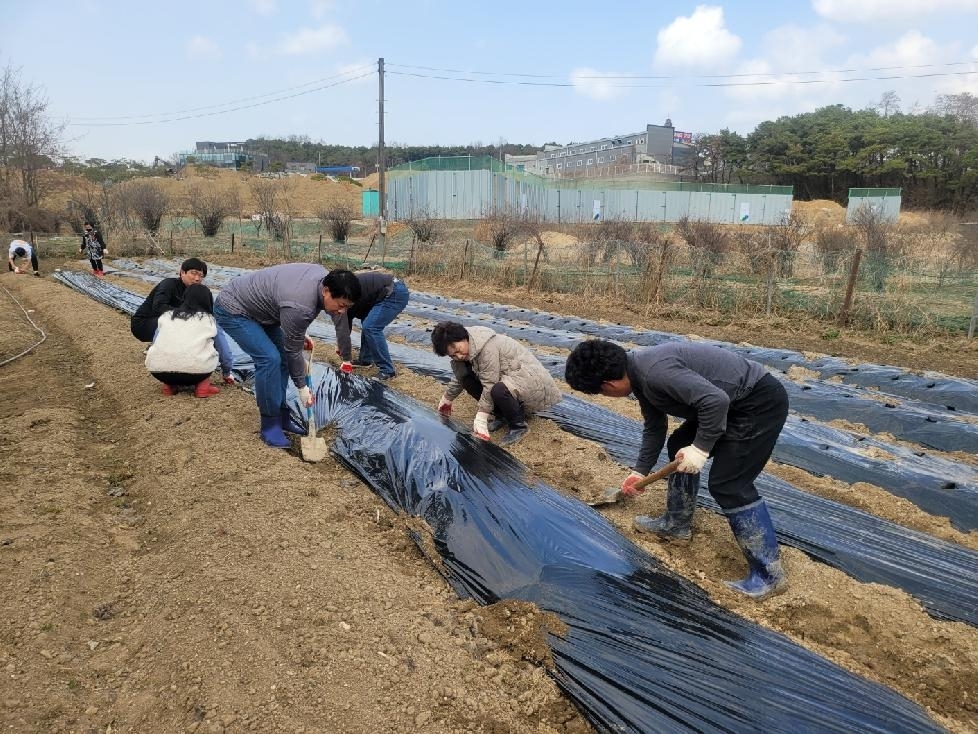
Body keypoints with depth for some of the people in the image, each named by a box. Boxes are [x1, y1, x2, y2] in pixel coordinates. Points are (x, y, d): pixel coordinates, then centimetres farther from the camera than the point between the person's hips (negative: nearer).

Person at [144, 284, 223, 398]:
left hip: (158, 370, 3)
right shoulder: (209, 320, 14)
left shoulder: (166, 316, 21)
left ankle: (169, 385, 17)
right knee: (211, 349, 26)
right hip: (194, 371, -3)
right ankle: (203, 385, 10)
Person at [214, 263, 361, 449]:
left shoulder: (324, 277, -10)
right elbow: (293, 351, -20)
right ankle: (270, 425, -8)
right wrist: (302, 387, -8)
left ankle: (281, 417, 14)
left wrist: (300, 335, 9)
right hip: (232, 310, -9)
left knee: (281, 357, 4)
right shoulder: (300, 306, -35)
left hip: (257, 307, 10)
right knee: (269, 358, -20)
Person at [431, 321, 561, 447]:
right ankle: (502, 417, 6)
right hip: (506, 375, 10)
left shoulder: (487, 348, -29)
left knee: (499, 390, -38)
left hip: (528, 376, -9)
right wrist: (446, 399, 26)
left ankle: (519, 426, -10)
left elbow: (490, 386, -28)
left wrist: (481, 419, -25)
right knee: (467, 380, -5)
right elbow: (458, 376, 16)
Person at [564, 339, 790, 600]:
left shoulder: (655, 371, -27)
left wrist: (700, 448, -21)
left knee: (728, 484, -11)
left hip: (761, 401, -10)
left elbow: (716, 400, -32)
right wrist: (640, 471, 27)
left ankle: (769, 574, 0)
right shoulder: (640, 374, 5)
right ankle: (676, 525, 32)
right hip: (732, 402, 10)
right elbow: (654, 428, 20)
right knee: (679, 448, 16)